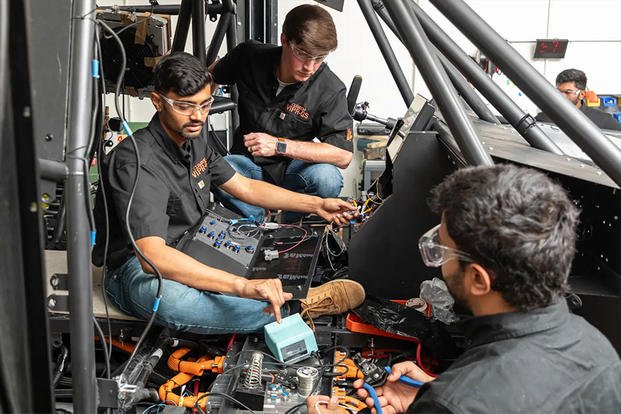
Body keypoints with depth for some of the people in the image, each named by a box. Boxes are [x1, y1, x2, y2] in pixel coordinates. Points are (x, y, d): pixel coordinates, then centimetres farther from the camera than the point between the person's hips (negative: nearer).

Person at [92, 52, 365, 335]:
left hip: (191, 251, 9)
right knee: (169, 299, -44)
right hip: (137, 268, -8)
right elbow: (153, 257, -41)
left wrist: (317, 205, 2)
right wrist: (243, 286, -51)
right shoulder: (137, 164, -28)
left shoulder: (194, 138, 0)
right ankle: (297, 307, -35)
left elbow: (244, 187, 10)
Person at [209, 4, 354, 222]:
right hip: (249, 162, 1)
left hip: (295, 167, -1)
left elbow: (343, 155, -23)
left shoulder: (331, 89, -19)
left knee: (327, 178, -35)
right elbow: (211, 77, 13)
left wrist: (280, 145, -29)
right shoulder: (249, 56, -10)